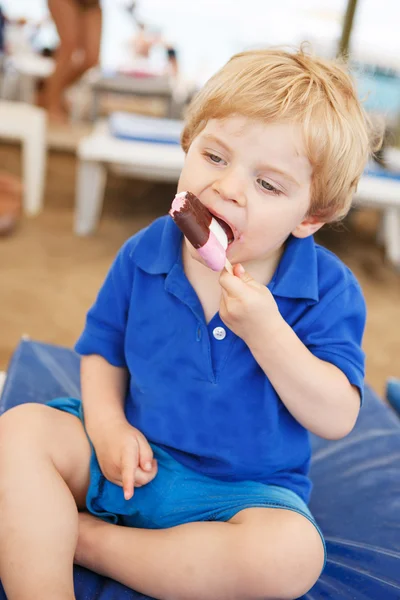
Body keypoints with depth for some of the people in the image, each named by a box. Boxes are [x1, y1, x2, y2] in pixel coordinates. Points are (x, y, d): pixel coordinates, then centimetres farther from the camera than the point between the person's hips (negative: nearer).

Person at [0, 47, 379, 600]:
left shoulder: (328, 290, -14)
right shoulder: (143, 255, -5)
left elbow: (337, 420, -17)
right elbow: (102, 349, 7)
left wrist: (266, 332, -30)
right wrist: (108, 425, -12)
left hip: (243, 489, -1)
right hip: (132, 458, 2)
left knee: (293, 552, -32)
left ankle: (82, 536, -18)